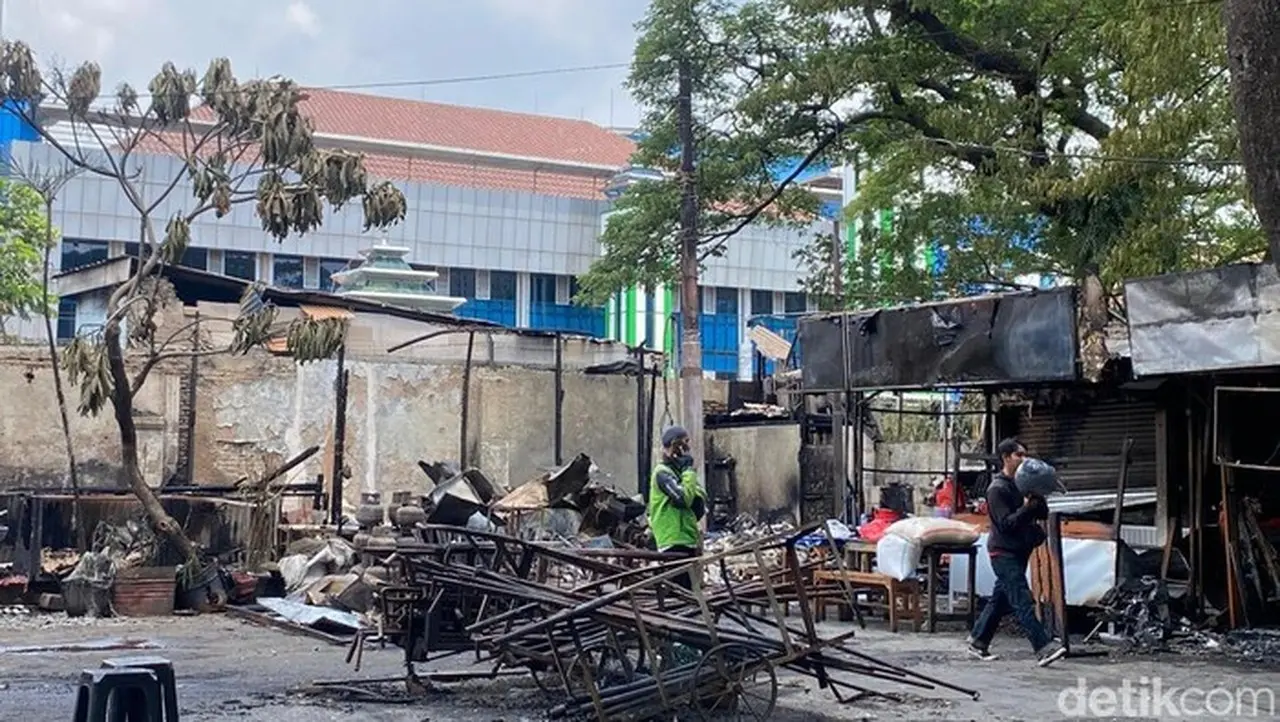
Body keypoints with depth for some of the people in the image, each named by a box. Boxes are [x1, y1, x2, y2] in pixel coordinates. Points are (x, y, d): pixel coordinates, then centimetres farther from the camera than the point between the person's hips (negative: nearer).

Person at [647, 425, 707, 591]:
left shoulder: (679, 471, 18)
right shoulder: (662, 473, -9)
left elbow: (701, 501, 18)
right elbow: (683, 498, -22)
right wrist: (689, 471, -13)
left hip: (688, 539, 9)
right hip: (674, 541, -9)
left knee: (689, 589, 11)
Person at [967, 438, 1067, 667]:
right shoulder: (997, 489, -11)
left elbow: (1043, 513, 11)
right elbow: (1006, 523, -18)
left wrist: (1038, 499, -9)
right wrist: (1027, 507, -28)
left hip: (1020, 550, 9)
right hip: (1004, 551, -9)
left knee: (1000, 599, 12)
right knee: (1023, 601, -13)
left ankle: (978, 642, 22)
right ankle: (1043, 648, -19)